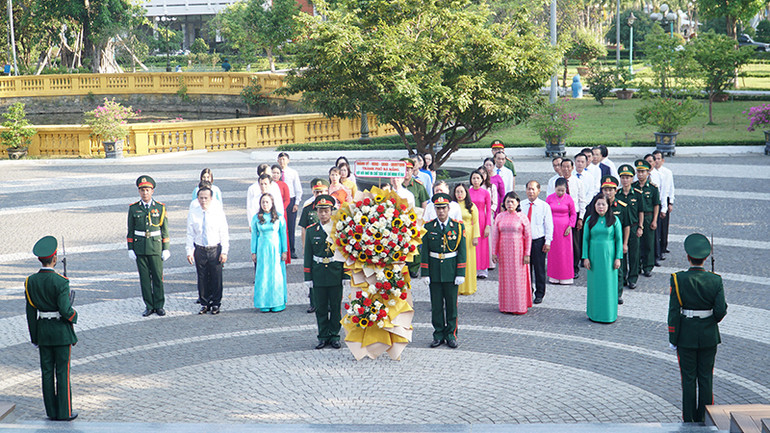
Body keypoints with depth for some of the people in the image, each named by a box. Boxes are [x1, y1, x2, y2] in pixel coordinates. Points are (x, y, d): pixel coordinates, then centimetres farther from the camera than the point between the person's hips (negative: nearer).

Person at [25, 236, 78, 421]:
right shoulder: (60, 282, -19)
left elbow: (30, 311, 3)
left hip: (42, 330, 5)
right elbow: (65, 310, -22)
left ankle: (52, 411, 18)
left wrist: (35, 337, 11)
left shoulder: (30, 281, -2)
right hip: (61, 332, -5)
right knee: (62, 371, 3)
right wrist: (74, 315, 2)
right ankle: (64, 412, 8)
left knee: (47, 371, 11)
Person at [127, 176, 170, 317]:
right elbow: (130, 230, 7)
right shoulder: (133, 208, 4)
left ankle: (159, 305, 12)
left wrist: (166, 249, 1)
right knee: (144, 278, 4)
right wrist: (130, 249, 2)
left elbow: (165, 230, 4)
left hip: (156, 247, -1)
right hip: (140, 248, 1)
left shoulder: (160, 208, 2)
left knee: (158, 277, 1)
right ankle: (149, 306, 12)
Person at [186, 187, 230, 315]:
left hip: (215, 249, -1)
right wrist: (189, 252, -1)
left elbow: (224, 233, -1)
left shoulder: (218, 212, -3)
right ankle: (204, 304, 20)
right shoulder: (193, 213, 1)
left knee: (216, 278, 2)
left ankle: (216, 304, 17)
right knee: (202, 278, 6)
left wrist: (224, 252, -6)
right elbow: (190, 235, 6)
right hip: (200, 250, 1)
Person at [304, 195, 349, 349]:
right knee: (320, 307, 7)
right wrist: (308, 277, 1)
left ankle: (334, 336, 18)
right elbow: (308, 255, 5)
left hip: (336, 275, -1)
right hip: (318, 276, 1)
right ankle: (323, 337, 17)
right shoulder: (311, 230, 3)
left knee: (336, 307, 6)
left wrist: (346, 275, -3)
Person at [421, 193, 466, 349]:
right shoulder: (428, 227, 1)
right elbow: (425, 252, 2)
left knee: (451, 304, 5)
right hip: (434, 271, 1)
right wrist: (425, 273, -2)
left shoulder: (458, 226, -1)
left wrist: (461, 273, -6)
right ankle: (438, 335, 15)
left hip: (451, 271, -1)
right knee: (436, 305, 6)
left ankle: (451, 334, 15)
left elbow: (462, 251, -2)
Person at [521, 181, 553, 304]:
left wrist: (547, 242, -5)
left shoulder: (544, 206, -1)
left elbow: (549, 225, 1)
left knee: (539, 268, 4)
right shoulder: (521, 205, 4)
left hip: (538, 241, -2)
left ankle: (539, 294, 15)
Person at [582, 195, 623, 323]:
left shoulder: (614, 220, -3)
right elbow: (586, 239, 4)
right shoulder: (590, 220, 2)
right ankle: (594, 313, 16)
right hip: (594, 255, 2)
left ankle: (609, 314, 12)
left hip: (609, 255, -2)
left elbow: (619, 239, -1)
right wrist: (585, 257, -2)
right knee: (594, 284, 6)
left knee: (609, 284, 2)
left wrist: (618, 258, -5)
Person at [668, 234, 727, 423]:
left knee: (688, 378, 8)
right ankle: (705, 419, 18)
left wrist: (673, 339, -4)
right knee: (706, 378, 11)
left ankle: (688, 420, 14)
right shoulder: (715, 280, -9)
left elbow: (674, 312, -12)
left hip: (686, 337, -1)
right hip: (709, 336, 1)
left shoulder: (678, 279, -13)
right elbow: (721, 311, -10)